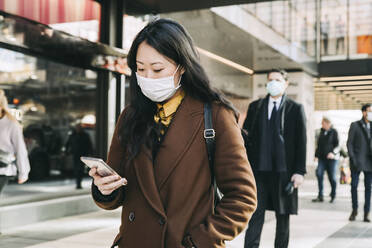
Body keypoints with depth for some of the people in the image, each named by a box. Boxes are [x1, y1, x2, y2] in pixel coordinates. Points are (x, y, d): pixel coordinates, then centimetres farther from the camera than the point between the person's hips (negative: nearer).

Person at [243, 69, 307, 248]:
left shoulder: (296, 109, 4)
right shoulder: (255, 107, 9)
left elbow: (301, 142, 1)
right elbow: (246, 138, 8)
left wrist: (300, 171, -6)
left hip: (284, 171, -1)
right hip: (259, 169, 1)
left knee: (283, 216, 11)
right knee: (255, 214, -2)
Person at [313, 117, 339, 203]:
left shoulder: (333, 132, -4)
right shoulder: (322, 132, 12)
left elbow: (337, 145, -7)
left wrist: (333, 153, -21)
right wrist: (317, 154, 17)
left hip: (331, 158, -4)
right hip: (322, 158, 5)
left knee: (332, 177, 2)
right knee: (319, 173, -11)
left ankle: (333, 195, 22)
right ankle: (320, 196, -8)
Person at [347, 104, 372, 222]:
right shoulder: (355, 125, 2)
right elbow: (349, 143, -1)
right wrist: (352, 159, -10)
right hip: (357, 161, -2)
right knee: (354, 186, 0)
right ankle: (354, 210, 16)